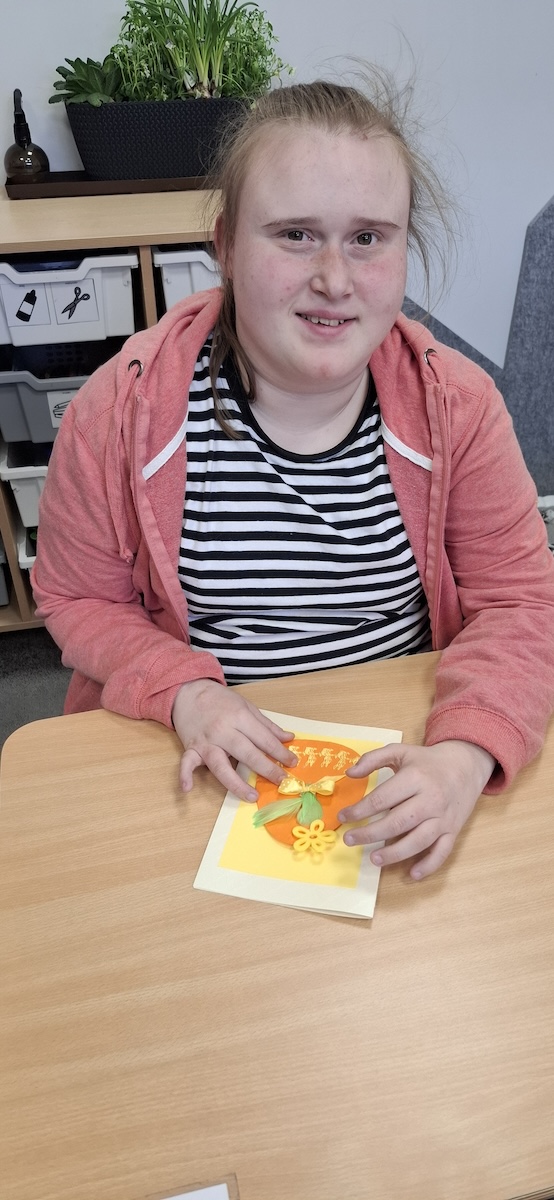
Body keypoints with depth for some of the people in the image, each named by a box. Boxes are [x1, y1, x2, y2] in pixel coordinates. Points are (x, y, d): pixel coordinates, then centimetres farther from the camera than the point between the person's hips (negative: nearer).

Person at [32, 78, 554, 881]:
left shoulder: (456, 403, -9)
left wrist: (467, 753, -23)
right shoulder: (121, 409, -13)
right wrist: (185, 693, -19)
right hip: (203, 759, 1)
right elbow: (78, 598, -2)